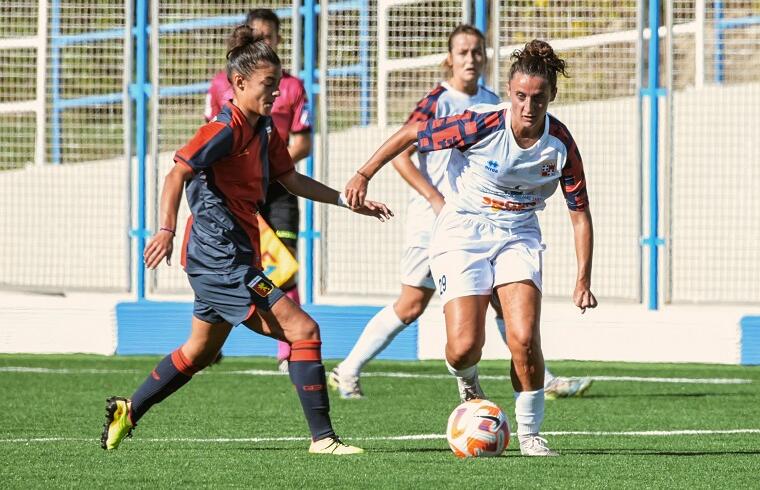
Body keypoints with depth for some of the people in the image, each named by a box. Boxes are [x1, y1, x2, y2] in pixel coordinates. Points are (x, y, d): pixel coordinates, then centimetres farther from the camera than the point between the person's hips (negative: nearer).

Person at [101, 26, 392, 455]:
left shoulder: (265, 130, 13)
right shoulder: (225, 129, -15)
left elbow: (292, 180, 23)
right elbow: (178, 173, -21)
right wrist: (168, 230, -33)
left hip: (234, 256, 10)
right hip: (220, 256, -10)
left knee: (201, 351, 22)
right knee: (303, 329, -13)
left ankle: (128, 411, 32)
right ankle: (322, 438, -12)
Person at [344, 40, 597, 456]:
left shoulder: (561, 145, -12)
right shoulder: (481, 125, -21)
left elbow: (579, 213, -2)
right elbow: (410, 135, -8)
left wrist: (583, 280, -5)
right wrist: (364, 175, -8)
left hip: (518, 235, 2)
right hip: (463, 233, -2)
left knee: (524, 339, -18)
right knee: (464, 347, -15)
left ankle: (529, 434, 2)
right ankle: (469, 386, 23)